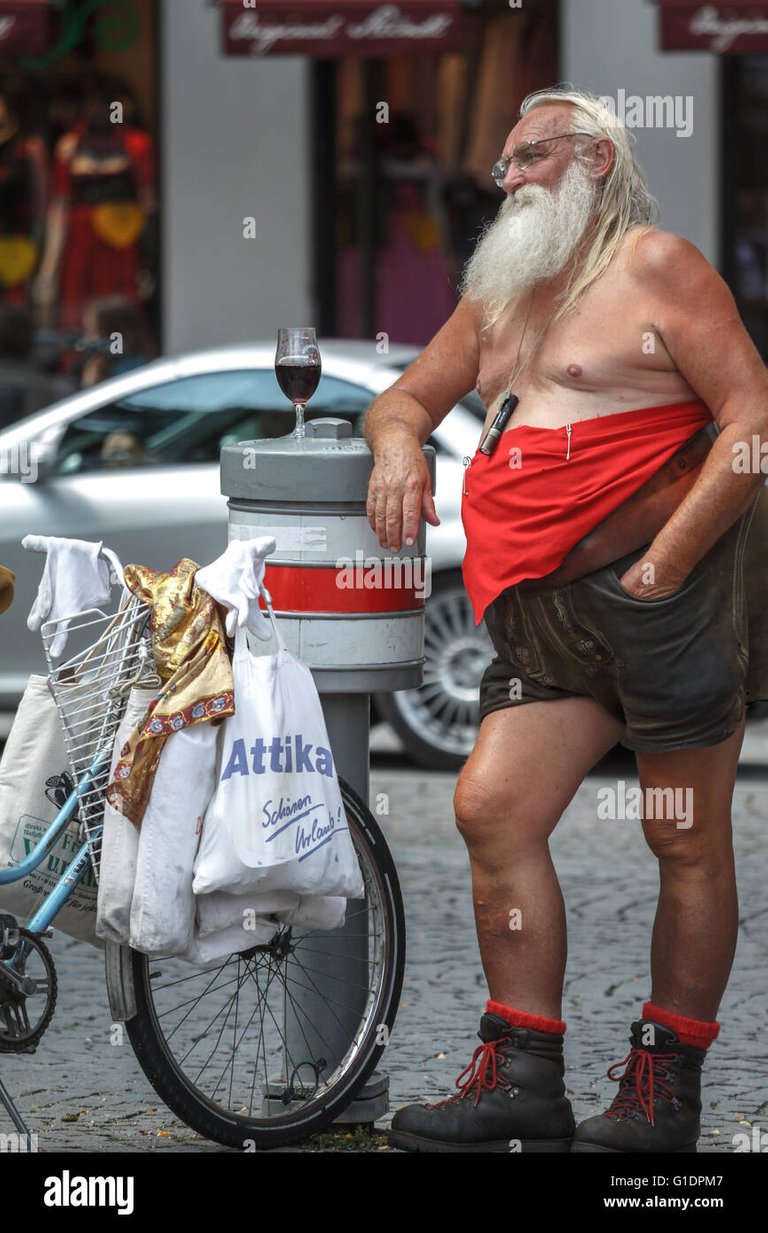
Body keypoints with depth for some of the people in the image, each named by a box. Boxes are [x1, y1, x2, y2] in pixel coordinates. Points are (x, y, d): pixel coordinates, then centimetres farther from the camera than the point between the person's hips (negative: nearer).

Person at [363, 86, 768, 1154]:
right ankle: (523, 1082, -1)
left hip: (666, 596, -8)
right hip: (546, 622, 8)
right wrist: (398, 440, 5)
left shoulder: (654, 267, -2)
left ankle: (667, 1090, 4)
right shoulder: (502, 294, 22)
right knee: (491, 807, -4)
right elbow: (408, 396, 32)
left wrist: (663, 564, -15)